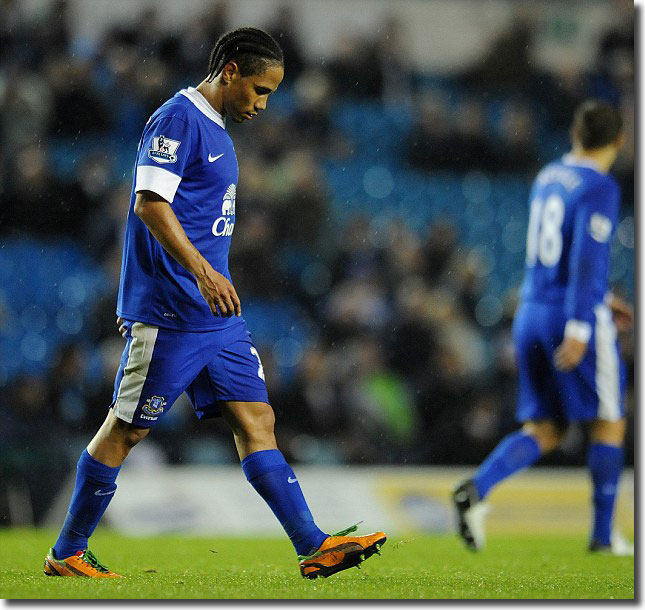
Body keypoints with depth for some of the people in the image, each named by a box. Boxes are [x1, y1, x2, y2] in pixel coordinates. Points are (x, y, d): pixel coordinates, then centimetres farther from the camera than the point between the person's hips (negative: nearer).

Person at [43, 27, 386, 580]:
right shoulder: (177, 119, -11)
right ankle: (67, 554, 10)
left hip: (217, 313, 9)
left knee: (256, 422, 2)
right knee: (125, 430, 0)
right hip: (169, 315, -9)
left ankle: (315, 547, -2)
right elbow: (150, 203, -21)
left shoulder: (215, 129, 18)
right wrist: (202, 271, -30)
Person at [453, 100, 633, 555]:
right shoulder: (600, 188, -11)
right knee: (609, 422, 9)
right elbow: (587, 258, -20)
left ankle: (476, 489, -14)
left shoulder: (547, 179, 13)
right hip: (573, 318, -7)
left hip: (532, 313, 7)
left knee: (545, 431, 9)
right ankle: (603, 533, 12)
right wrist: (580, 327, -24)